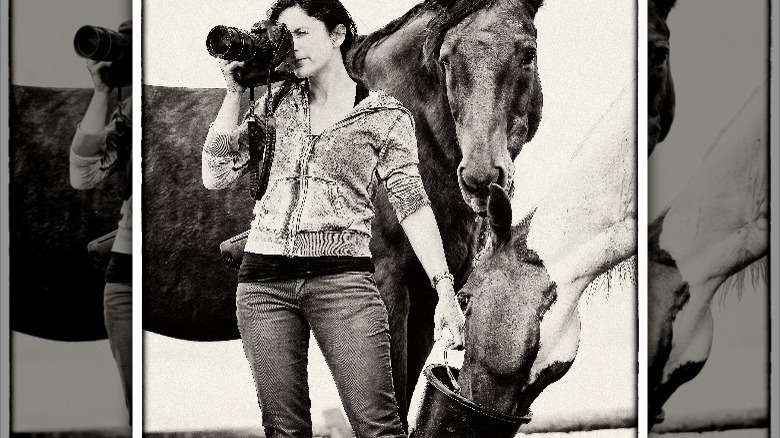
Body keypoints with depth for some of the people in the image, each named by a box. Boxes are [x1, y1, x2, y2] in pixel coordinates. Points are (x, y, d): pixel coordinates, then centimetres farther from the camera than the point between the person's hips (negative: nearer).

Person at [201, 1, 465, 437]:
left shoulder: (385, 115, 5)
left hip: (343, 276, -3)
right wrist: (234, 93, 7)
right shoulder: (276, 103, 15)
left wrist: (445, 288, -11)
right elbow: (217, 175, 11)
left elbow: (412, 203, -2)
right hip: (264, 281, 4)